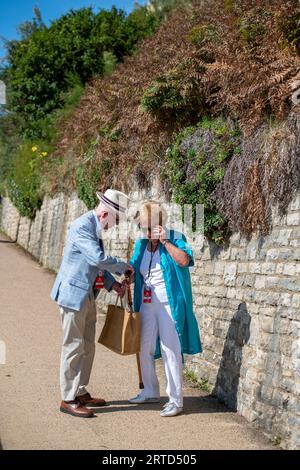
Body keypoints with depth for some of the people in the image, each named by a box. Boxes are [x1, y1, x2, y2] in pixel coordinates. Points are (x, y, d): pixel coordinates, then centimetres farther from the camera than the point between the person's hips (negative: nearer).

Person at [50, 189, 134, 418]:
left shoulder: (95, 228, 12)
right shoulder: (82, 227, -19)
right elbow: (99, 258, -27)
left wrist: (111, 282, 11)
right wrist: (124, 266, -13)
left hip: (87, 295, 10)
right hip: (73, 293, -10)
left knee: (87, 347, 14)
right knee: (74, 346, -2)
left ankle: (80, 392, 25)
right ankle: (68, 399, 7)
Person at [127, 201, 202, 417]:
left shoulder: (174, 238, -8)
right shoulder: (140, 244, 8)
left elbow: (185, 260, -25)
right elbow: (133, 270, 13)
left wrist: (165, 241, -25)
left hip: (169, 304, -6)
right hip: (146, 304, 6)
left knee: (170, 350, -4)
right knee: (145, 349, 14)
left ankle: (176, 400, 5)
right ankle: (150, 392, 30)